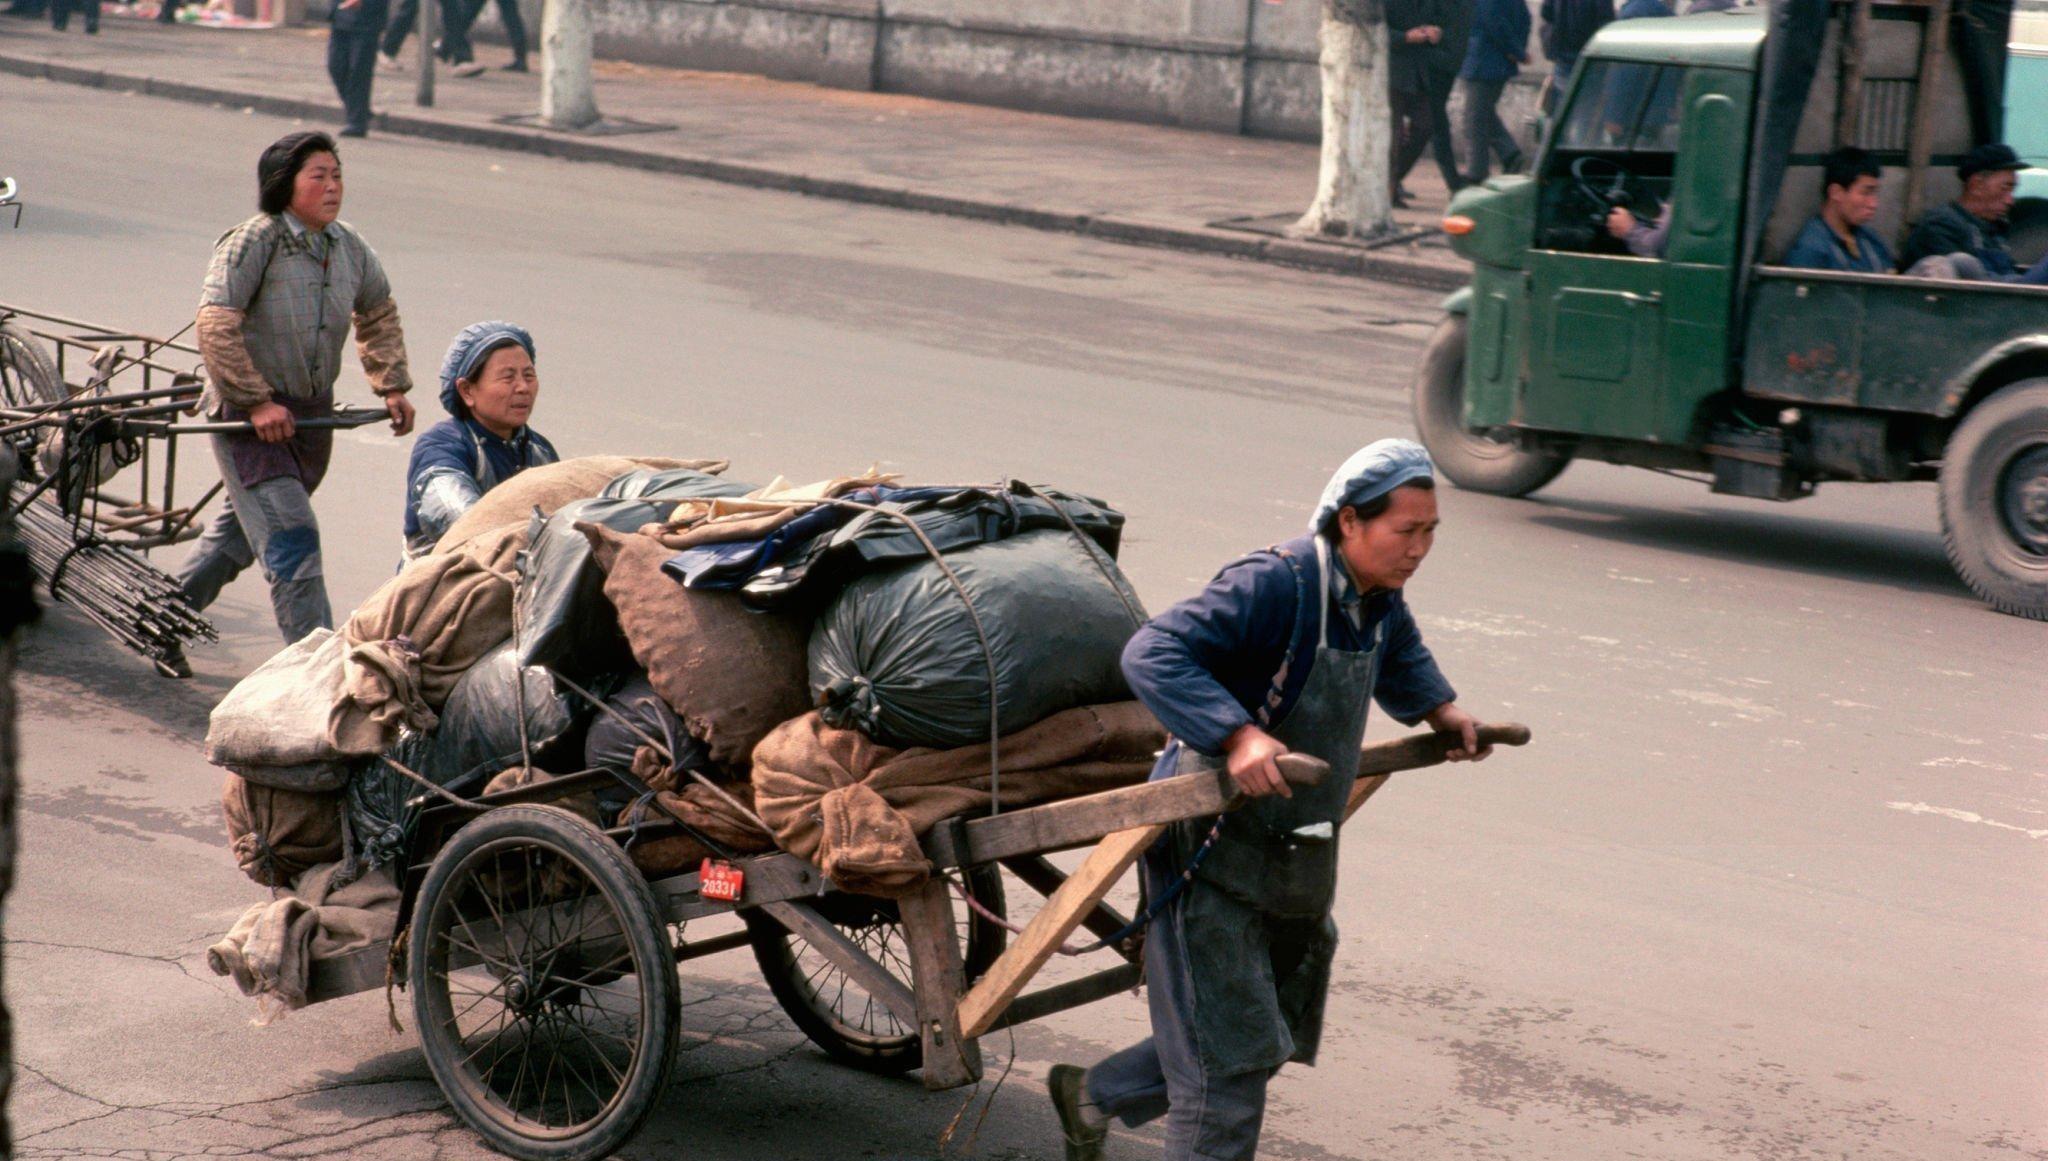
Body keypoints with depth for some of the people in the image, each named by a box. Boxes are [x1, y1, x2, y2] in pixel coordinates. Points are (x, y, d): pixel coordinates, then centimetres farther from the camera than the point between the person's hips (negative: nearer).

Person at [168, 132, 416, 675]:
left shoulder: (350, 249, 6)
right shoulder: (252, 242, -15)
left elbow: (379, 314, 24)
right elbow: (215, 324, -20)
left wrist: (393, 386, 15)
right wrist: (256, 401, -22)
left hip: (311, 416, 7)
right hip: (247, 419, -7)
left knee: (238, 535, 18)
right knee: (291, 541, -13)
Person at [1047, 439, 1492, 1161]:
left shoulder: (1377, 599, 5)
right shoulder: (1275, 585, -23)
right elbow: (1153, 655, -33)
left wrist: (1438, 708, 18)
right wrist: (1236, 736, -43)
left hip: (1296, 855, 9)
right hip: (1216, 848, -9)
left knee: (1274, 1038, 19)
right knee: (1230, 1054, -6)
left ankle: (1092, 1098, 36)